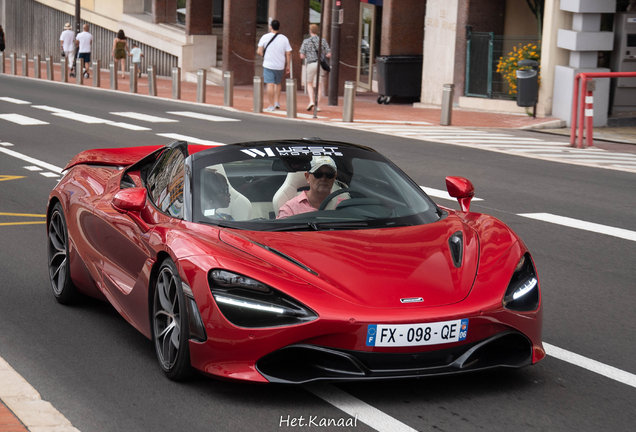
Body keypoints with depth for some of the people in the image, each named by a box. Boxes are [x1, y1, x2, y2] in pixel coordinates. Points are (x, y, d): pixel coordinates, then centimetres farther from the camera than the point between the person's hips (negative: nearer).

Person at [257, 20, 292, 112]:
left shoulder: (265, 37, -4)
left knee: (270, 84, -3)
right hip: (280, 66, 3)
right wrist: (287, 66, 7)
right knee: (278, 84, 21)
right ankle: (276, 102, 15)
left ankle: (271, 105, -4)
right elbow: (288, 54, -1)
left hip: (268, 64, -3)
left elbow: (259, 52, -3)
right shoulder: (284, 38, 0)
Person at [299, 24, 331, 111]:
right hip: (321, 64, 1)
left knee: (309, 84, 17)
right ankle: (317, 105, -1)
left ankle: (311, 101, -3)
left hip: (311, 64, -1)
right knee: (319, 86, 8)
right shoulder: (323, 41, 6)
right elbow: (329, 54, 3)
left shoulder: (306, 41, 2)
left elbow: (302, 56, 1)